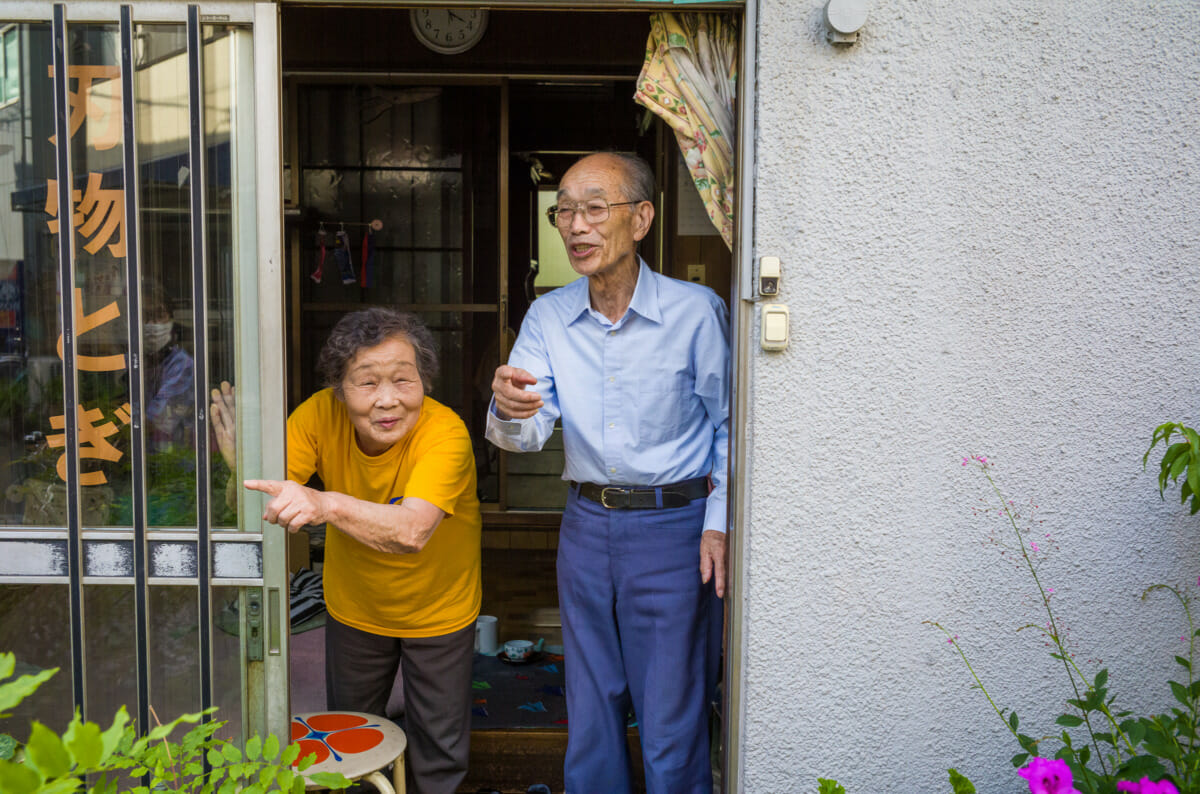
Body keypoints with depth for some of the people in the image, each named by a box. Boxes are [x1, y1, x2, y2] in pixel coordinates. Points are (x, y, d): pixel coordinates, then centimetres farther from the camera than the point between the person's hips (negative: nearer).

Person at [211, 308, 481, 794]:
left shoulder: (444, 432, -33)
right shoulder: (321, 415, -22)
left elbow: (413, 531, -47)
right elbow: (269, 495, -26)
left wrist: (327, 504, -63)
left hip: (437, 610, -3)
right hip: (354, 608, 3)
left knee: (439, 753, 14)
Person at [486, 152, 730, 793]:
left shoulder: (696, 311, -10)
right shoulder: (548, 317, 0)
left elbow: (726, 425, -1)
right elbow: (527, 435, -6)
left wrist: (718, 524, -8)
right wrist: (509, 410, -29)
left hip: (673, 526, -4)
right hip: (587, 524, 4)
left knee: (671, 717, 6)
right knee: (589, 712, 17)